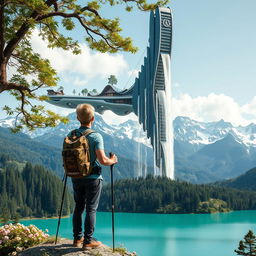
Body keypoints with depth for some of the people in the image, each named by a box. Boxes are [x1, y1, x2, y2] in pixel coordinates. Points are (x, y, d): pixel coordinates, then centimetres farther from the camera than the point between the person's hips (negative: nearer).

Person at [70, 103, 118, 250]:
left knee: (78, 207, 15)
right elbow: (102, 160, -19)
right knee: (91, 209, 2)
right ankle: (88, 241, 6)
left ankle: (77, 238, 22)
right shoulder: (96, 136, -14)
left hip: (76, 177, 5)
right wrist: (113, 161, 1)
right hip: (92, 178, -5)